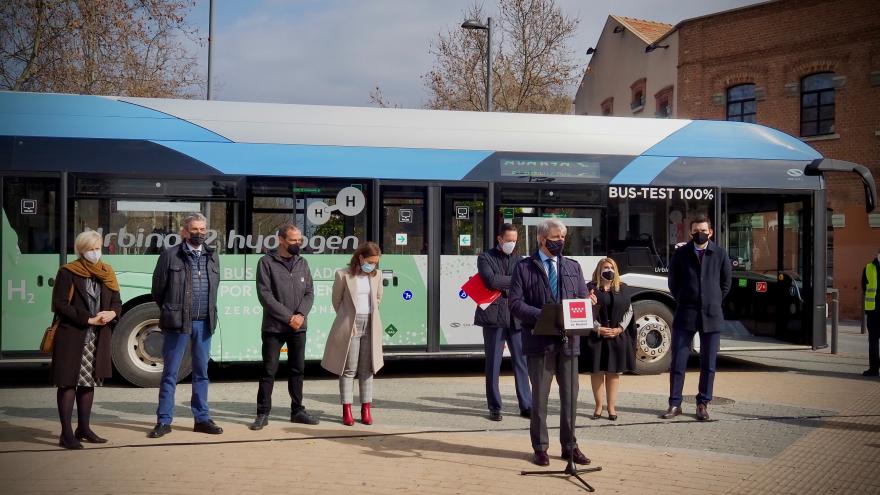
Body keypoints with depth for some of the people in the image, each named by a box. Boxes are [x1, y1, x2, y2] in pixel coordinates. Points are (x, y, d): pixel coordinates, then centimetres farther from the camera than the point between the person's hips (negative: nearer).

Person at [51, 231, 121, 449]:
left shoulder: (107, 273, 12)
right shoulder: (67, 273, -4)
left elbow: (117, 302, 13)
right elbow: (59, 305, -11)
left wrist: (111, 314, -10)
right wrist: (89, 319, -16)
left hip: (98, 338, 6)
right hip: (72, 335, -6)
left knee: (89, 381, 11)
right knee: (69, 382, -4)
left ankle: (83, 429, 21)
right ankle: (66, 434, -1)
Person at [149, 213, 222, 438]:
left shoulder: (212, 256, 9)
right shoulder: (170, 255, -4)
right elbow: (158, 289, 2)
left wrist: (208, 312, 12)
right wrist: (170, 311, 10)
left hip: (204, 322, 4)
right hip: (177, 322, -4)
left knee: (201, 372, 11)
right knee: (170, 373, 3)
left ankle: (202, 419, 19)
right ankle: (164, 421, 10)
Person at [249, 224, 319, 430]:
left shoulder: (302, 263, 9)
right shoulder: (267, 262, -5)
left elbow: (309, 292, 6)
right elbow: (265, 295, -12)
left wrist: (301, 314, -12)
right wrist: (288, 317, -15)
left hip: (298, 327, 4)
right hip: (274, 327, -4)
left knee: (298, 369, 10)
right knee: (269, 370, 0)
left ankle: (297, 410, 21)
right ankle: (263, 413, 8)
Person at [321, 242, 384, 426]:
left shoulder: (377, 275, 5)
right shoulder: (343, 275, -7)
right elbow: (336, 300, 5)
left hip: (371, 327, 4)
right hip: (350, 327, -4)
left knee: (367, 369, 7)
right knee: (348, 369, 0)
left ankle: (366, 409, 12)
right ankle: (347, 410, 5)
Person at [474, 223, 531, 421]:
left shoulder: (519, 260, 14)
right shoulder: (485, 258, 2)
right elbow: (491, 280, -15)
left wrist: (502, 286, -9)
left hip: (516, 317, 3)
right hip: (494, 317, -3)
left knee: (521, 362, 4)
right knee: (493, 364, 4)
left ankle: (526, 406, 10)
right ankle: (494, 407, 11)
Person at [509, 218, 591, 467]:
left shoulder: (573, 267, 14)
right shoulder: (524, 267, 1)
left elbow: (584, 300, 11)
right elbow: (516, 303, -6)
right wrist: (542, 316, -18)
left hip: (568, 340, 4)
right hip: (539, 341, -3)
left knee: (570, 396, 9)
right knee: (540, 397, 5)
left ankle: (569, 446, 21)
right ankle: (540, 447, 16)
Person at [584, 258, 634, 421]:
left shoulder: (622, 288, 9)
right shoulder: (591, 288, -1)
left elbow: (629, 310, 9)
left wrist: (620, 328, -5)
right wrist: (597, 329, -13)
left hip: (618, 337, 2)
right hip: (595, 337, -2)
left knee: (614, 372, 6)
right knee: (597, 371, 2)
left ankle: (611, 406, 13)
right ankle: (598, 406, 12)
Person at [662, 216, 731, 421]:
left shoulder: (720, 254, 5)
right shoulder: (681, 254, 4)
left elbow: (725, 284, 13)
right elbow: (673, 283, 10)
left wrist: (713, 303, 9)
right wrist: (683, 303, 8)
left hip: (711, 316, 1)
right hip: (685, 315, -1)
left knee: (708, 364, 6)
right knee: (678, 361, -1)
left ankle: (703, 404, 16)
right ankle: (675, 404, 6)